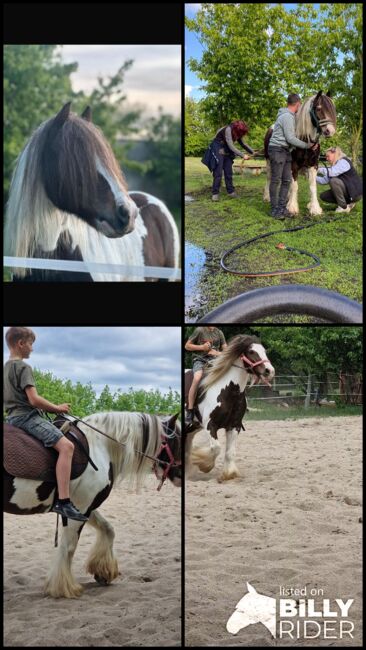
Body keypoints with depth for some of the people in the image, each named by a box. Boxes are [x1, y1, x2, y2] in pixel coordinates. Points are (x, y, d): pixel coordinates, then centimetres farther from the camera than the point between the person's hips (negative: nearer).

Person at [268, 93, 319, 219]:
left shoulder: (290, 116, 15)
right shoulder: (287, 117, -16)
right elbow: (290, 139, -19)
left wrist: (310, 143, 14)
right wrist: (307, 145, -12)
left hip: (286, 151, 10)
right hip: (278, 150, -10)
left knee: (287, 180, 7)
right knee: (276, 180, -4)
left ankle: (282, 207, 9)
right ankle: (274, 209, -1)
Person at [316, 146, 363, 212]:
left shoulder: (343, 162, -15)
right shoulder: (335, 165, 13)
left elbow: (332, 172, -31)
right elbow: (325, 180, 6)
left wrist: (319, 169, -19)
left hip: (355, 191, -9)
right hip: (347, 191, 9)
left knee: (333, 181, -28)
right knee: (323, 196, 3)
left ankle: (343, 207, -18)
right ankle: (349, 203, 8)